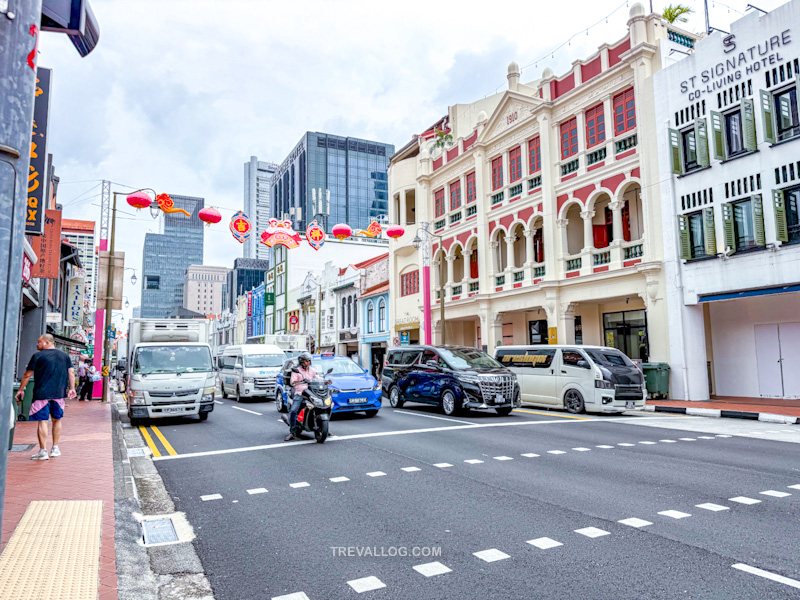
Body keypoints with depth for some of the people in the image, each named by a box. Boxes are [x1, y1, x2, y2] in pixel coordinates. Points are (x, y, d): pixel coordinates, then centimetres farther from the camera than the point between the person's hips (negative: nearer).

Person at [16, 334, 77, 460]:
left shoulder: (37, 356, -2)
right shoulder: (65, 355, 10)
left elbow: (27, 375, 1)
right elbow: (71, 372, 6)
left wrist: (21, 390, 10)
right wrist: (72, 388, 9)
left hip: (42, 393, -4)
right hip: (59, 394, 4)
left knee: (42, 420, -1)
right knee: (57, 419, 16)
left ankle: (43, 451, -3)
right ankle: (55, 448, 21)